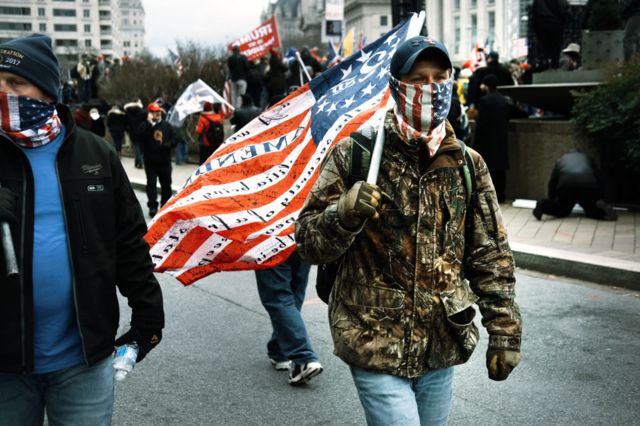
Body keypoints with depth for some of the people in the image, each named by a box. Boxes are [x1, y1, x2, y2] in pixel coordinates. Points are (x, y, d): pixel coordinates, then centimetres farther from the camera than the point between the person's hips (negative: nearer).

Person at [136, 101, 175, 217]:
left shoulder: (166, 125, 6)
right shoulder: (145, 125, -2)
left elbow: (174, 139, 5)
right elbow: (140, 137, -21)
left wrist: (166, 145, -15)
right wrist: (149, 123, -23)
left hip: (165, 160, 3)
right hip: (150, 161, -3)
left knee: (166, 184, 11)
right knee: (151, 183, -4)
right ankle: (153, 206, -2)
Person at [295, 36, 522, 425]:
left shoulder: (467, 164, 3)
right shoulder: (355, 154, -6)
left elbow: (491, 255, 7)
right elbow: (308, 242, -6)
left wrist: (504, 331, 4)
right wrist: (344, 214, -26)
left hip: (441, 348, 4)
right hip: (376, 346, -4)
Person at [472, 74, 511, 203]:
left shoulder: (485, 100, -12)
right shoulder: (504, 100, 10)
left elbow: (481, 123, -15)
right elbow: (506, 121, 13)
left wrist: (476, 143, -11)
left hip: (487, 140, -7)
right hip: (501, 140, 7)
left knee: (488, 169, -4)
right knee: (500, 169, 9)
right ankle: (500, 196, 11)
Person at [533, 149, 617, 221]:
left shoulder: (561, 160, 35)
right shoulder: (586, 158, 36)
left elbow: (552, 182, 31)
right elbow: (598, 178, 32)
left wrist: (552, 200, 39)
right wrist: (600, 198, 37)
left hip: (566, 183, 0)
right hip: (588, 185, 0)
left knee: (562, 211, 11)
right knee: (591, 211, 15)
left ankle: (544, 205, -14)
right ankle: (601, 207, -17)